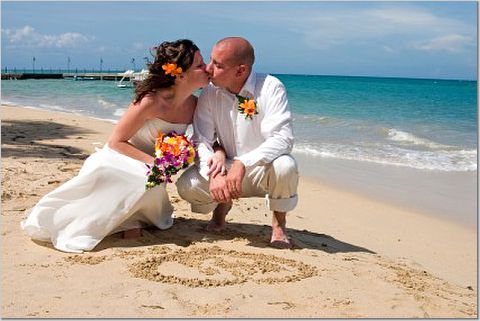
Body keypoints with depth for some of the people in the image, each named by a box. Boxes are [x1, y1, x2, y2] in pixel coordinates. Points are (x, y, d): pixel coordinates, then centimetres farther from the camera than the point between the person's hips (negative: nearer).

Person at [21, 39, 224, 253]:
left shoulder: (194, 105, -10)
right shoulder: (151, 101, -28)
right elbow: (116, 141, -22)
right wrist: (152, 161, -31)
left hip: (146, 167, 7)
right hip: (119, 160, -7)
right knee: (148, 182, -35)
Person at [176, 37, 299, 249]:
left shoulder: (270, 88, -18)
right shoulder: (210, 94, -7)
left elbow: (283, 138, -28)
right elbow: (201, 141, -11)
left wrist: (242, 164, -40)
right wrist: (214, 174, -31)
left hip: (264, 171, -2)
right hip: (226, 170, 3)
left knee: (285, 166, -36)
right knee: (186, 185, -22)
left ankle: (279, 223, -5)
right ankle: (222, 204, 14)